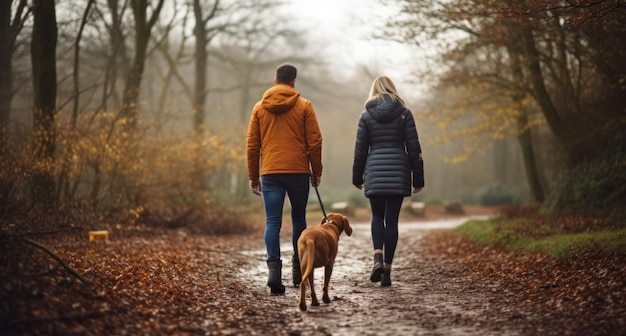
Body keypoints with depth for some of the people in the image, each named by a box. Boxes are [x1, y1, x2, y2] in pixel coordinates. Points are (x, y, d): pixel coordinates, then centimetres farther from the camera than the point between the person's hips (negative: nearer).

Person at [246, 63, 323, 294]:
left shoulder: (260, 108, 8)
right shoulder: (304, 106, 2)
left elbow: (252, 145, 7)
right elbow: (314, 141, -2)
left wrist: (253, 177, 13)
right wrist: (317, 171, 9)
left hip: (270, 173, 1)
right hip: (298, 171, -1)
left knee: (273, 222, -1)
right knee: (298, 218, 15)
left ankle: (274, 268, -17)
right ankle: (298, 269, 20)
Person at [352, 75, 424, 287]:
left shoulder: (366, 116, 2)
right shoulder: (404, 114, 2)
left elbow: (360, 149, 4)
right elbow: (414, 148, 1)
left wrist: (357, 177, 15)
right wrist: (418, 179, 6)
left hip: (375, 173, 0)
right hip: (398, 173, 0)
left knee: (377, 216, 15)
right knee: (392, 220, 6)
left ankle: (378, 258, -9)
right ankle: (387, 270, 6)